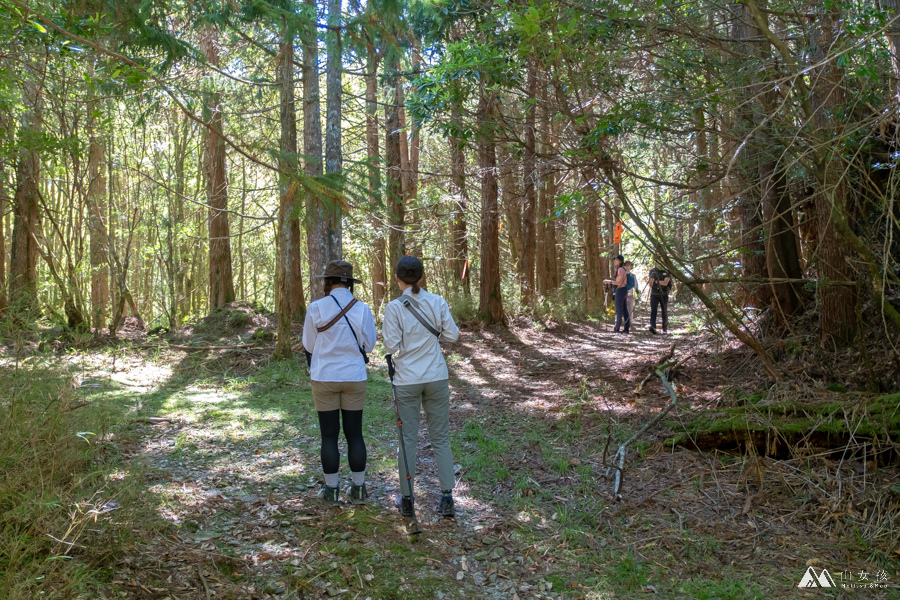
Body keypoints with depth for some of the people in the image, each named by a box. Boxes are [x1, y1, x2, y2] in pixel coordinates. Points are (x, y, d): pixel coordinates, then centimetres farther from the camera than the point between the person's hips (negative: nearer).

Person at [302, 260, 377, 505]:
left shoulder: (317, 308, -8)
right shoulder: (362, 309, -4)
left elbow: (309, 345, 1)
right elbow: (369, 344, 3)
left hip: (324, 377, -1)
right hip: (354, 377, 1)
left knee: (329, 435, 7)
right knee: (354, 433, 10)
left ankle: (331, 490, 14)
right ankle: (358, 489, 16)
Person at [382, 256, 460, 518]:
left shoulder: (394, 307, -10)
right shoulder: (437, 302, -3)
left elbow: (391, 345, -10)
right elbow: (452, 335, 0)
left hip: (407, 380, -2)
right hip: (436, 378, 2)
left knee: (408, 439, 9)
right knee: (440, 438, 10)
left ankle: (406, 500, 16)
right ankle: (447, 498, 9)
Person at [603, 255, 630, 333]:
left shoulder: (620, 269, -14)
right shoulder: (623, 269, 16)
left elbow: (619, 283, -17)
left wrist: (609, 281, -12)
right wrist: (609, 280, 15)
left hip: (620, 291, -10)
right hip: (624, 290, 10)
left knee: (619, 310, -5)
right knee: (625, 310, 9)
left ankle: (617, 328, -2)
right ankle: (627, 328, 9)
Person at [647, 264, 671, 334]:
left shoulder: (667, 272, -1)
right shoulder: (653, 271, 8)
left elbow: (665, 283, -17)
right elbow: (650, 285, 6)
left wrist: (656, 281, -28)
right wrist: (650, 281, -16)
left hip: (664, 295, -1)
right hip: (654, 294, 1)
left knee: (664, 312, 4)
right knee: (653, 310, -14)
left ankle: (665, 329, 14)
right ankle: (652, 327, -27)